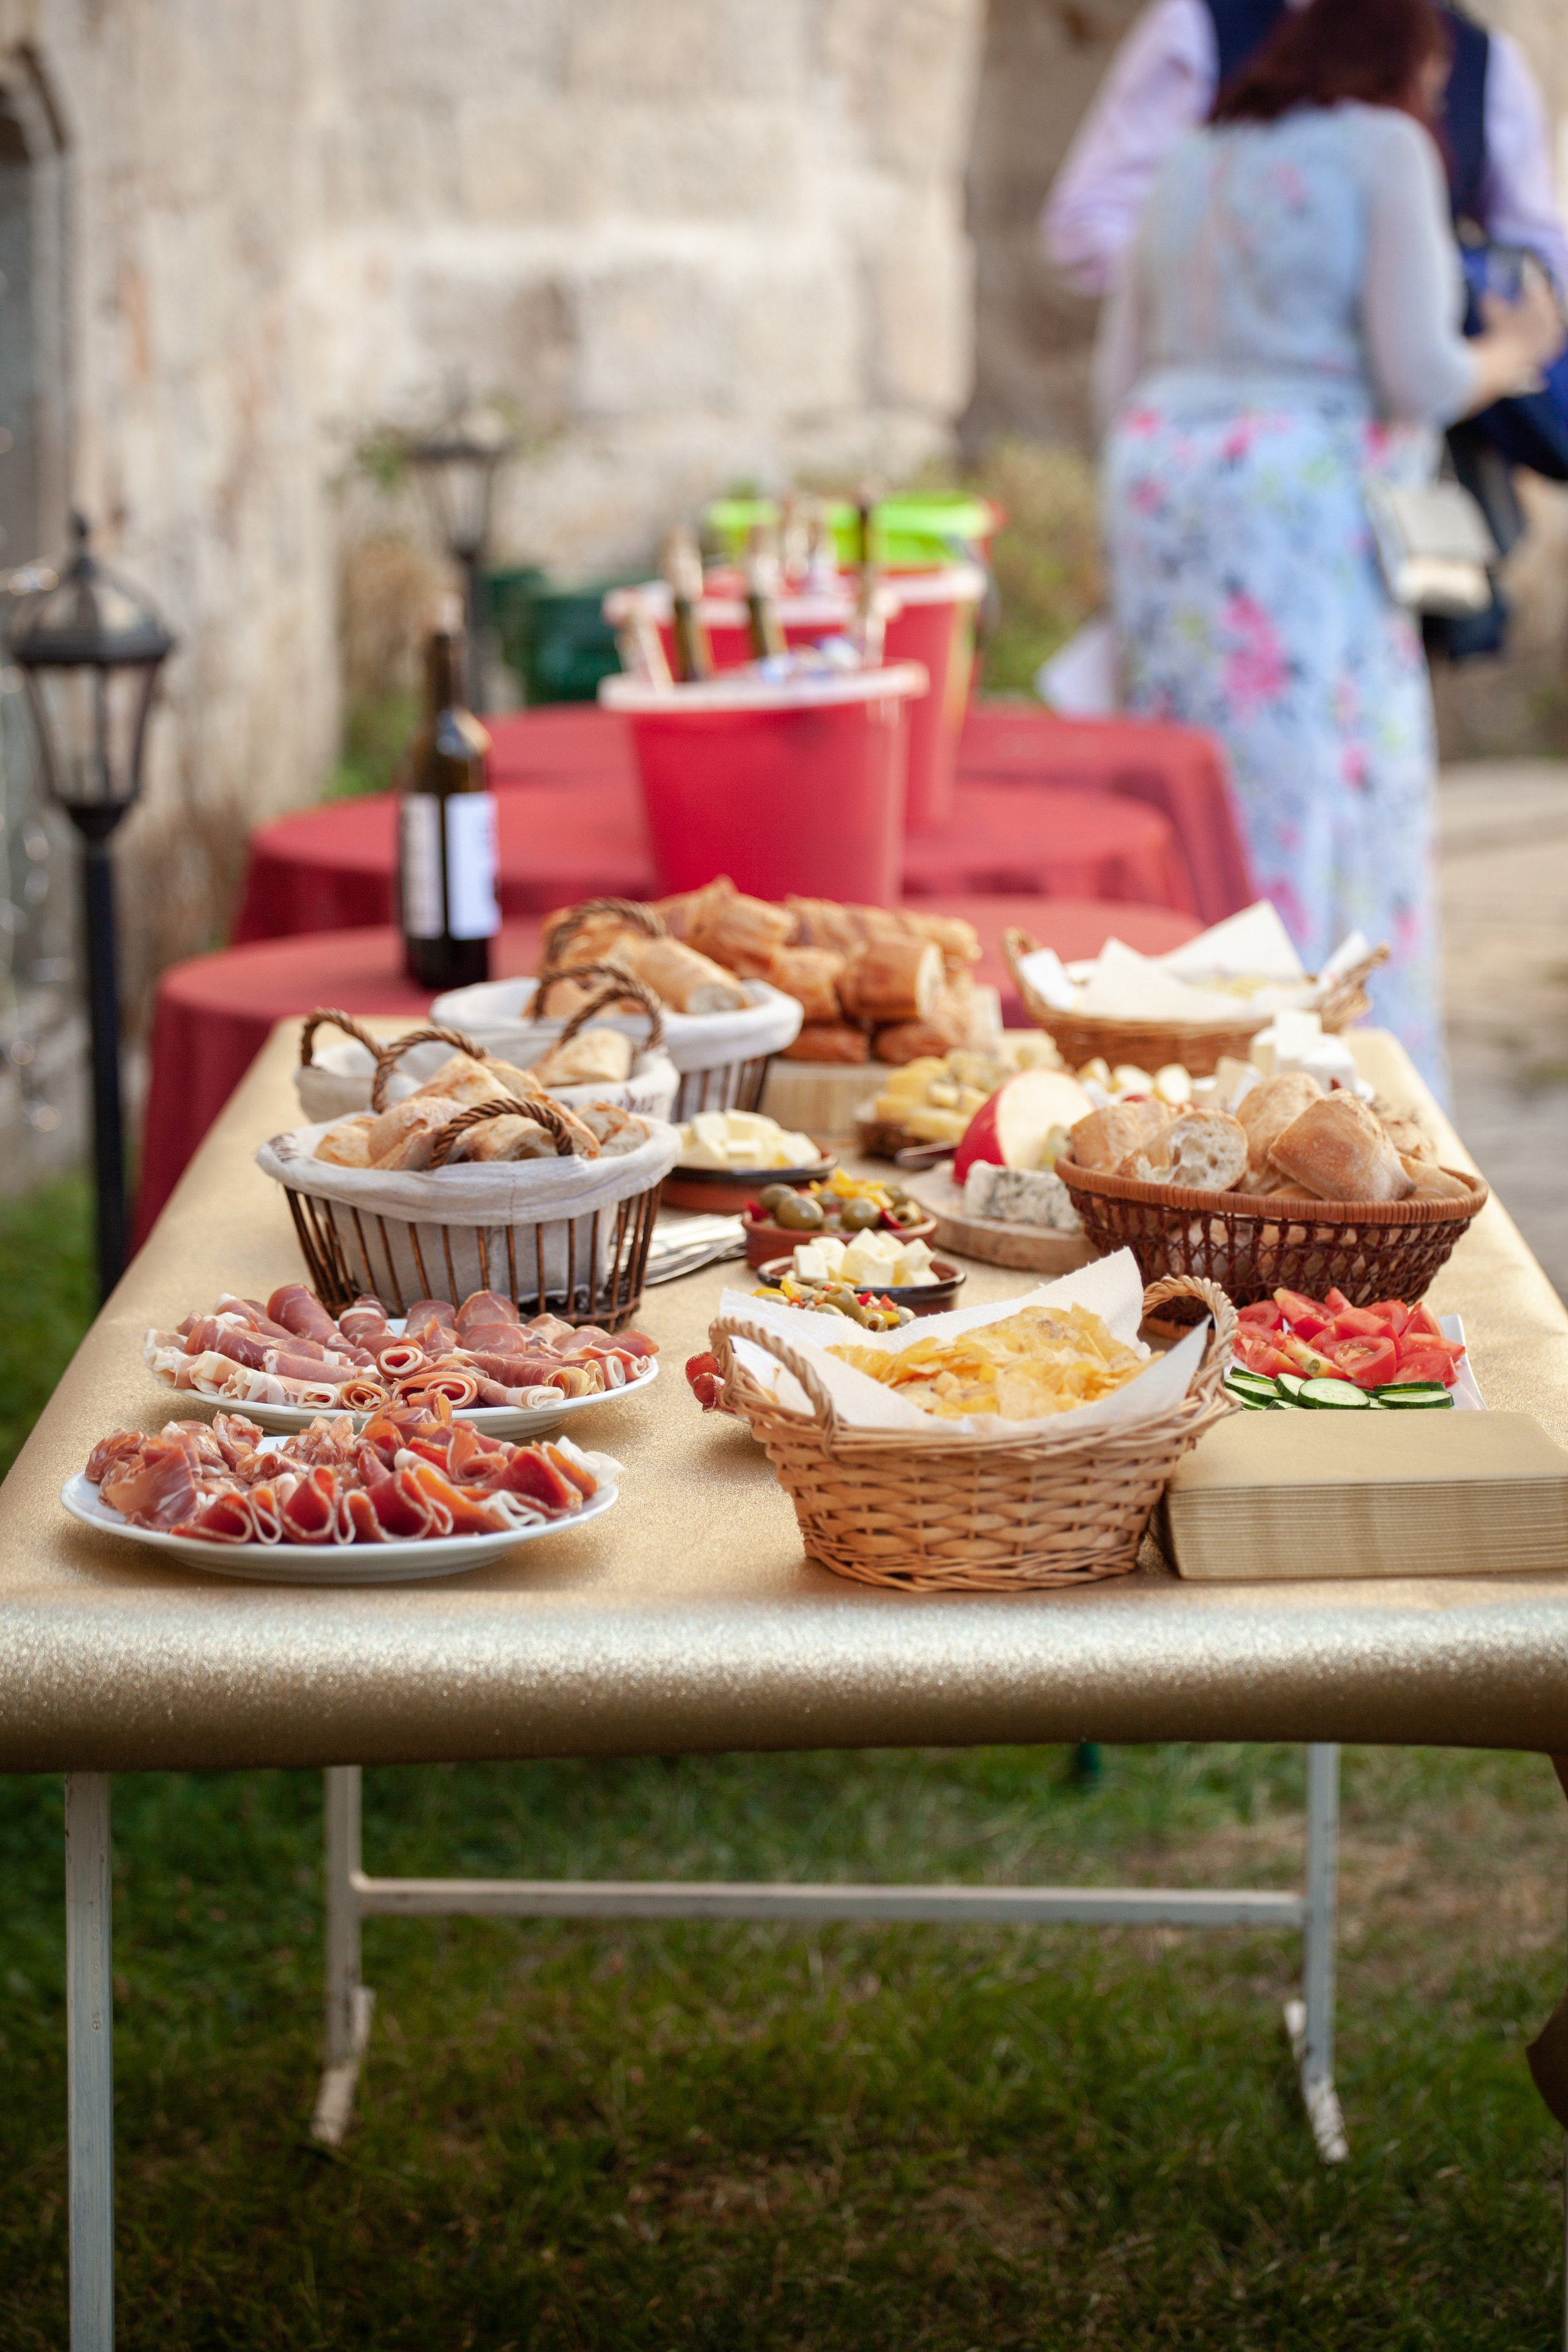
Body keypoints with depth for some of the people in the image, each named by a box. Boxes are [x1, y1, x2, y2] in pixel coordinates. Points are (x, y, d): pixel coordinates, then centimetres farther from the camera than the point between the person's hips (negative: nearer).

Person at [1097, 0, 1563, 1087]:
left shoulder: (1195, 168, 17)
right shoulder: (1385, 149, -3)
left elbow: (1122, 378, 18)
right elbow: (1416, 375, -11)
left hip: (1161, 484, 7)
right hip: (1302, 502, -7)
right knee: (1317, 792, -4)